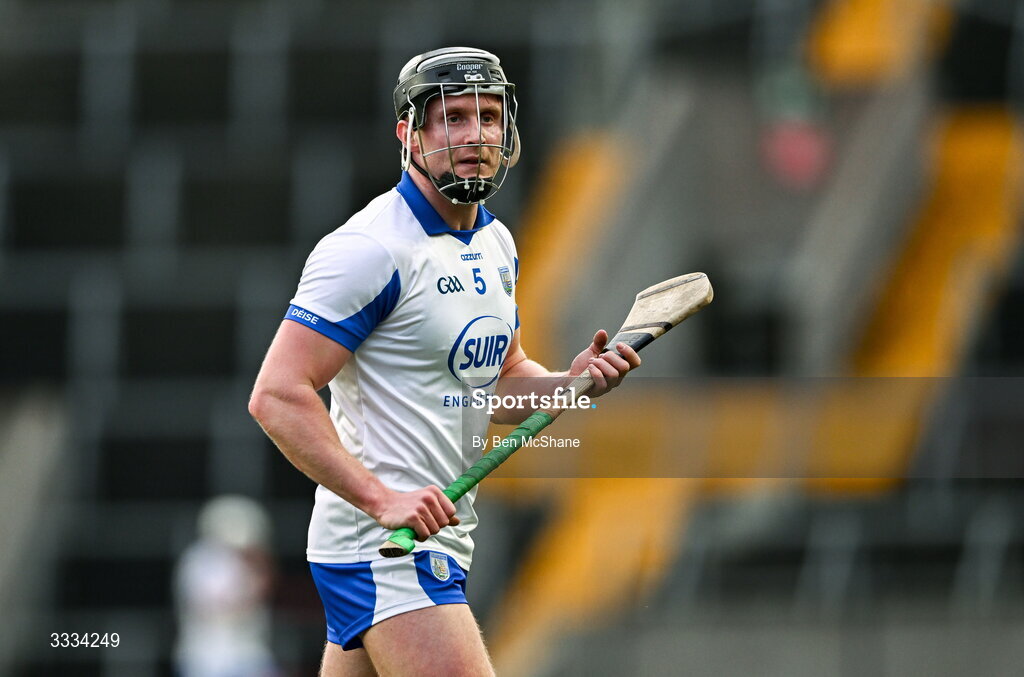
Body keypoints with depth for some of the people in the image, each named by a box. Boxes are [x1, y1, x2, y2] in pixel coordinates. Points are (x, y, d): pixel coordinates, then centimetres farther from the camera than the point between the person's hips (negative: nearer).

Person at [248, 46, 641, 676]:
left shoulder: (495, 244, 14)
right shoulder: (372, 247, -15)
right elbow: (277, 396, -20)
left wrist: (573, 382, 5)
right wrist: (382, 499, -27)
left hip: (442, 536, 9)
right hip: (384, 549, -9)